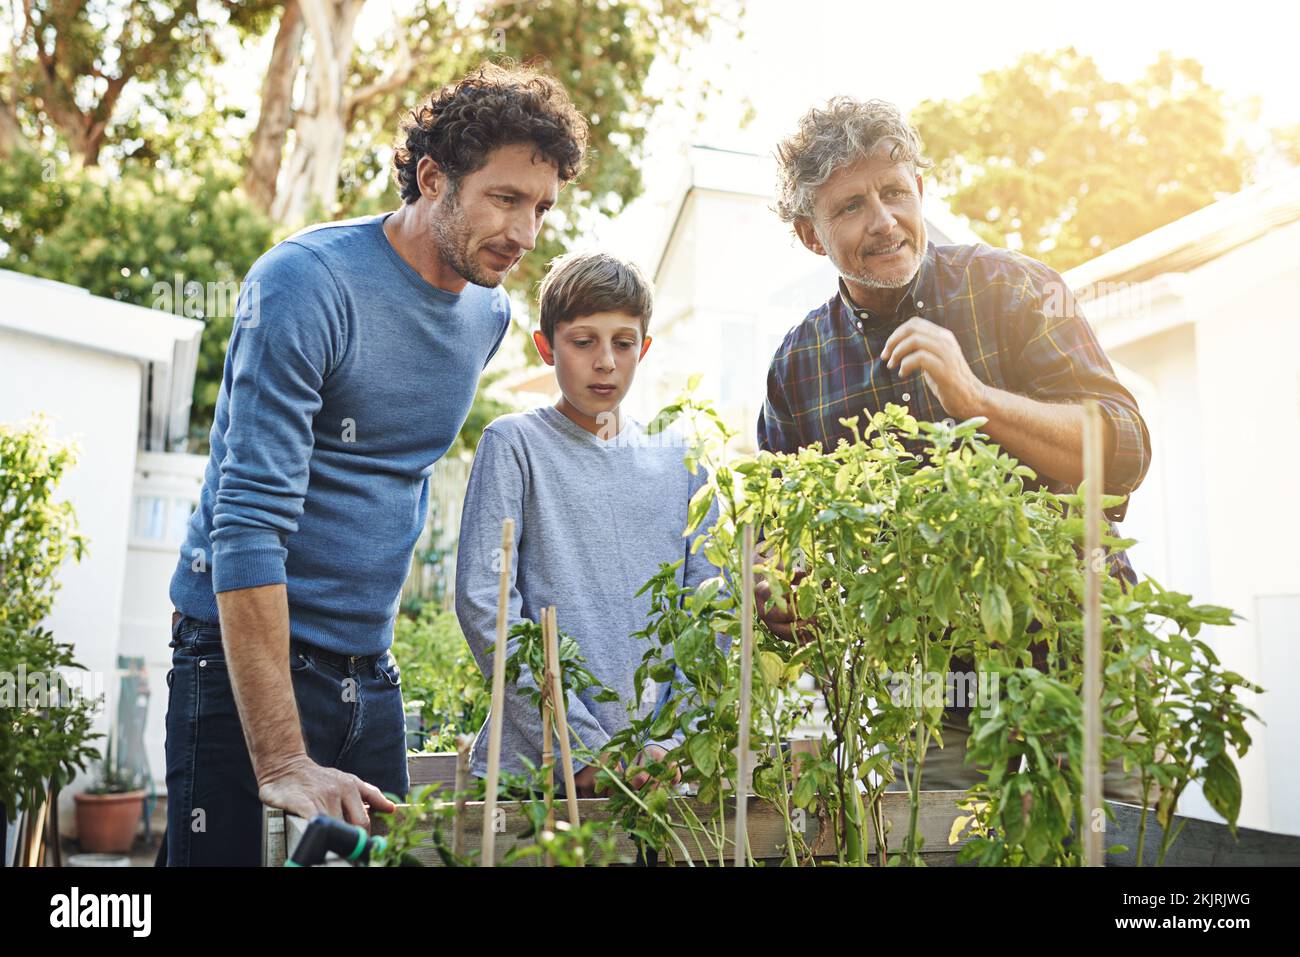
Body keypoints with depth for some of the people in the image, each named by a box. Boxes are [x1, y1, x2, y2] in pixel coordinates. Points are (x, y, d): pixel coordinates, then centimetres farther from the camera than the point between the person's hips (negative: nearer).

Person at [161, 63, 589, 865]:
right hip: (247, 657, -6)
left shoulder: (492, 312, 5)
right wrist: (282, 762, -27)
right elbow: (248, 522, -23)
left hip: (371, 672, 6)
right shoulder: (307, 286, -17)